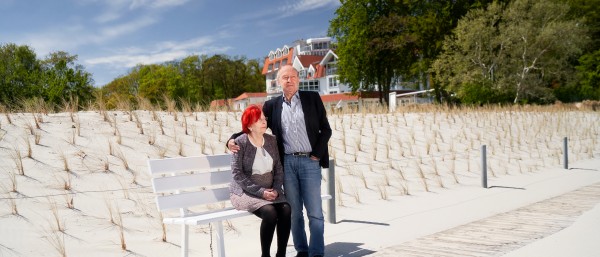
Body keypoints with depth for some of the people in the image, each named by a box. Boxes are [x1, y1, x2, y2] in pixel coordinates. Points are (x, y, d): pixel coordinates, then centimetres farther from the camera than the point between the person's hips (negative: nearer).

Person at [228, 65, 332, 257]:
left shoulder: (312, 98, 4)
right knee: (294, 212, 7)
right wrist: (233, 140, -6)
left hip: (310, 162, -2)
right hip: (287, 163, 2)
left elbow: (326, 129, 3)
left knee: (315, 212, -2)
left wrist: (317, 155, -6)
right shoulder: (272, 105, 9)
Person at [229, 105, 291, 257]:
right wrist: (260, 191, -19)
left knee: (286, 210, -23)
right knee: (270, 213, -30)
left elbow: (279, 168, 7)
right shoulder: (240, 143, -10)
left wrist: (276, 189, -9)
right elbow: (237, 173, -14)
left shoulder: (271, 140, 6)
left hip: (270, 190, 5)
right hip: (245, 192, -5)